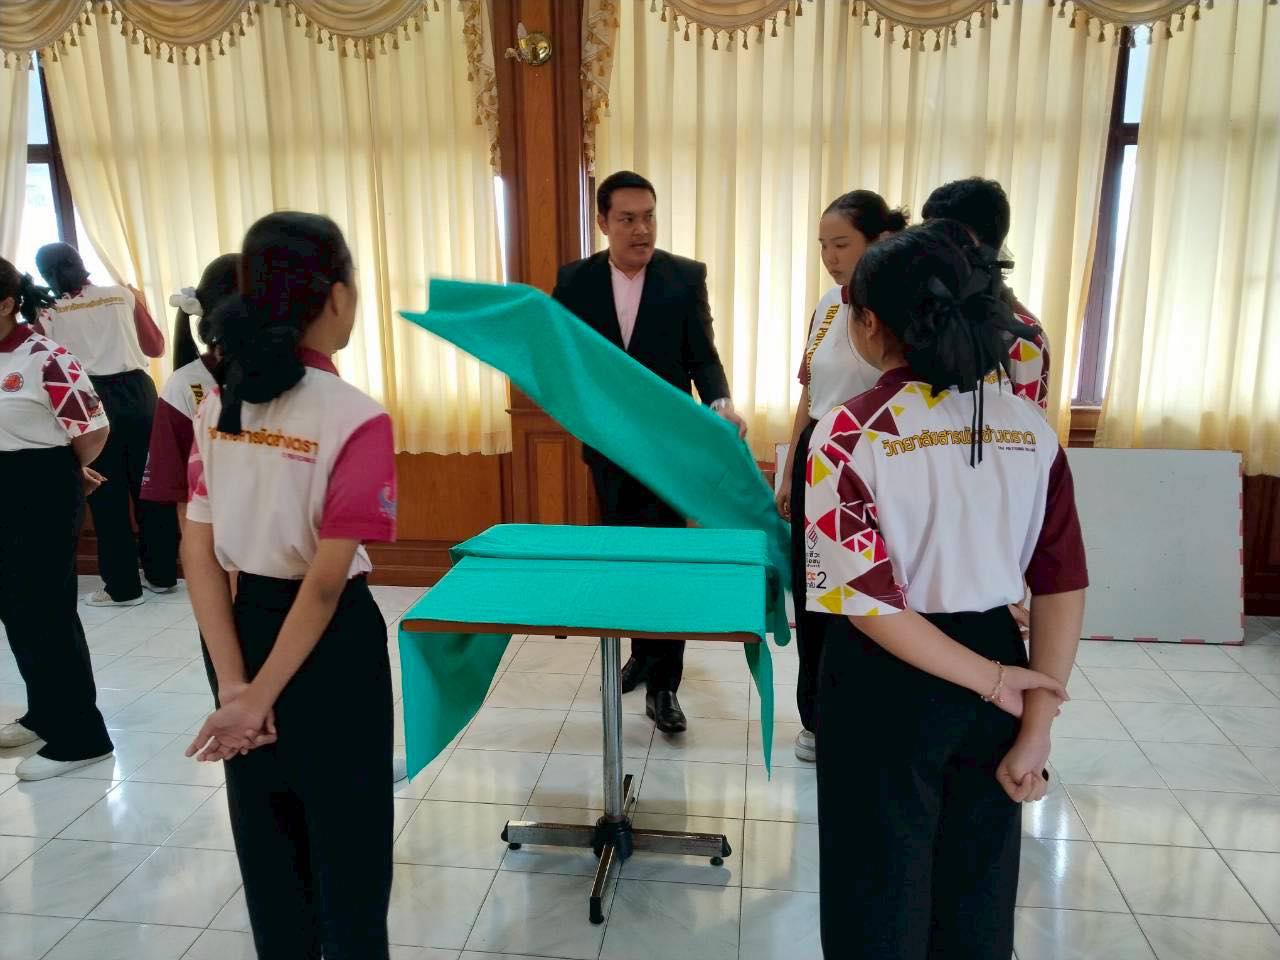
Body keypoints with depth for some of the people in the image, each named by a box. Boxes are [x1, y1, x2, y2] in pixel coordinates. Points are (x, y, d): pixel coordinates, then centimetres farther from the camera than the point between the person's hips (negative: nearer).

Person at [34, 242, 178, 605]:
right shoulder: (123, 295, 7)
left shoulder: (47, 312, 2)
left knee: (107, 495, 5)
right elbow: (155, 347, 14)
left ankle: (123, 588, 10)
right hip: (137, 392, 2)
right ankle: (162, 575, 18)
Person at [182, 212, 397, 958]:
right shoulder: (356, 418, -20)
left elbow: (199, 553, -4)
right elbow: (326, 580, -22)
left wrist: (235, 684, -5)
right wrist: (258, 696, -14)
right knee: (347, 846, 14)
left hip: (246, 625, 6)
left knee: (268, 840, 23)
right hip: (329, 643, -6)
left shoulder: (219, 405, -2)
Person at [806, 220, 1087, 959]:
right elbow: (1063, 586, -5)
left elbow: (861, 595, -21)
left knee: (882, 893, 17)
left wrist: (992, 680, -13)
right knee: (976, 893, 24)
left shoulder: (853, 430, -16)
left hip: (888, 679, -4)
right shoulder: (1030, 426, -3)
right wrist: (1037, 726, -2)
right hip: (996, 656, 5)